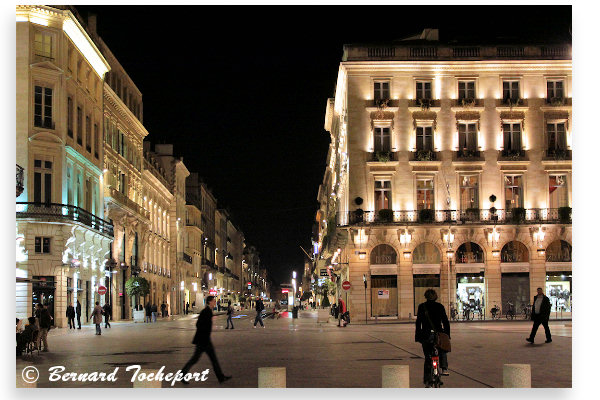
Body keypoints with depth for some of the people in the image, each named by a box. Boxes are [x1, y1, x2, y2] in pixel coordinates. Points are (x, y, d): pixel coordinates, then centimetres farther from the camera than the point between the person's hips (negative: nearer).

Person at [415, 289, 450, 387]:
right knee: (442, 350, 30)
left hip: (426, 334, 0)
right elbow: (445, 322, 2)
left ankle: (427, 381, 7)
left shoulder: (422, 306, 1)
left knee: (428, 357, 9)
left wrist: (417, 336, 4)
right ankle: (444, 369, 12)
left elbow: (418, 323, 0)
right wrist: (447, 335, 10)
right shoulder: (440, 306, 2)